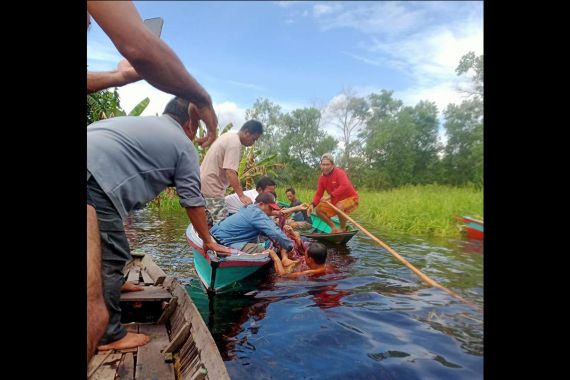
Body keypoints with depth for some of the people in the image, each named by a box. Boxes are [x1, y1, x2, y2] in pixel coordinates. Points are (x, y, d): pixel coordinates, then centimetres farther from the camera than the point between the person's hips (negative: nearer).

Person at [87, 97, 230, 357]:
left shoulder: (139, 121, 27)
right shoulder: (183, 145, 5)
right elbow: (193, 201, 4)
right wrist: (208, 241, 14)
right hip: (95, 179, -9)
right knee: (111, 256, -1)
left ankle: (114, 285, 40)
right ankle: (109, 336, 9)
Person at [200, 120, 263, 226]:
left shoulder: (229, 135, 13)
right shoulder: (235, 143, -18)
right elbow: (230, 172, -27)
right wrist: (241, 195, -29)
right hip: (212, 187, -10)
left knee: (209, 223, 15)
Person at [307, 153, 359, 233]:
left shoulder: (339, 172, -23)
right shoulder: (322, 178, -4)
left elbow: (345, 186, -41)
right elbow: (318, 194, -3)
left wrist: (330, 196, -42)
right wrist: (312, 204, -21)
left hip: (351, 198, -7)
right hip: (336, 201, 7)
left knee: (339, 207, -36)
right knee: (319, 209, -2)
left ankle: (343, 229, -9)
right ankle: (334, 228, 9)